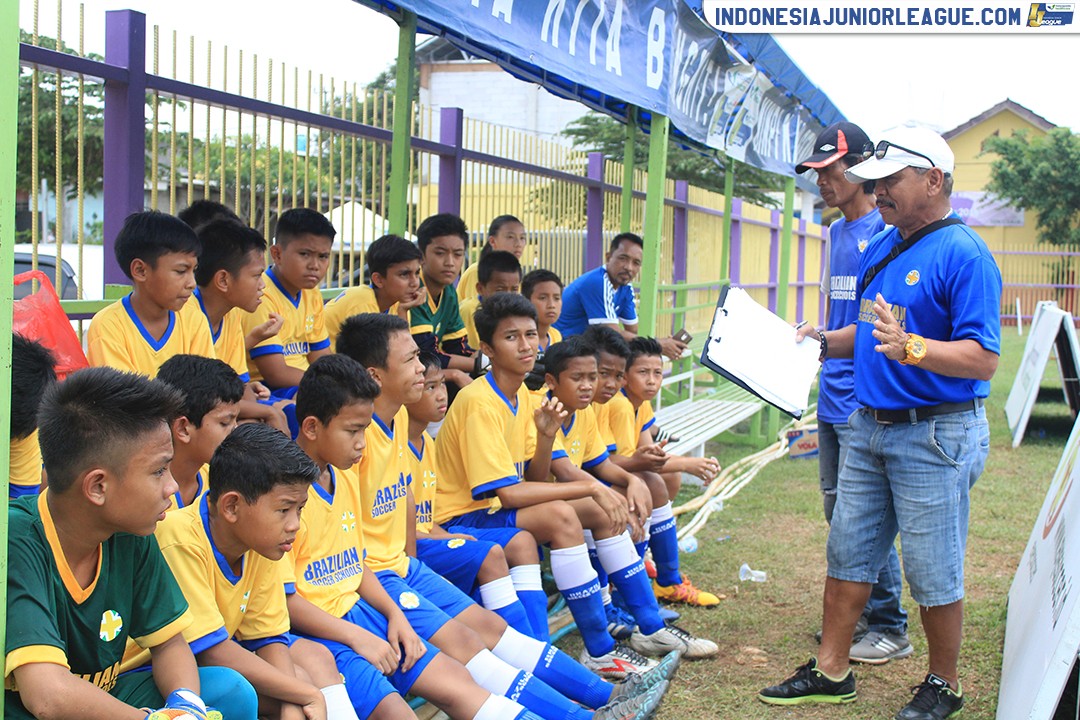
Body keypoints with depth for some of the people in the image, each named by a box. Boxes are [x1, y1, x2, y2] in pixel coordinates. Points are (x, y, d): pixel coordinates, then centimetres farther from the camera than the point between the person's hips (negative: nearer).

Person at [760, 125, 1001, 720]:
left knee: (933, 570, 2)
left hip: (936, 434, -8)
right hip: (869, 426, 8)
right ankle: (831, 671, 23)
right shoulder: (880, 248, 12)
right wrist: (823, 342, 8)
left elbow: (982, 359, -22)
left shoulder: (963, 255, -15)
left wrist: (911, 348, -35)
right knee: (848, 552, 12)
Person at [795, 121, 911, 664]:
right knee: (837, 511, 14)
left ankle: (890, 628, 8)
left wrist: (833, 339, -21)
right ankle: (859, 614, 27)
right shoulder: (837, 231, 15)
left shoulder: (886, 232, -12)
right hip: (833, 396, 9)